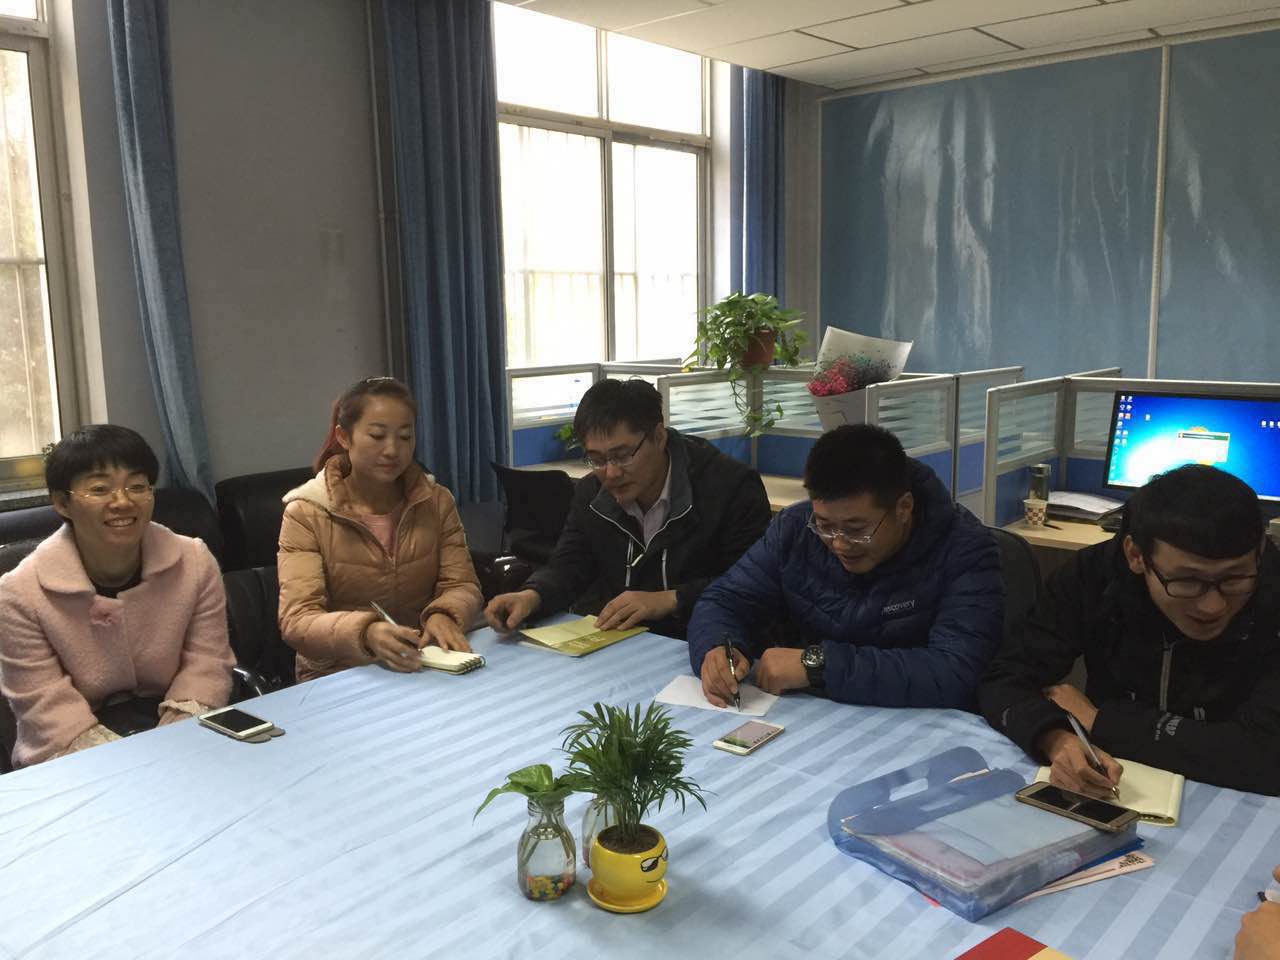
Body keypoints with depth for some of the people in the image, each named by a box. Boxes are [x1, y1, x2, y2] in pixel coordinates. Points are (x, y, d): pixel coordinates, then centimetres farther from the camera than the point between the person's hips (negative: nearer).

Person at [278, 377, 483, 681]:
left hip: (424, 668, 3)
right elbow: (297, 621, -15)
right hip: (337, 678, -2)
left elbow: (462, 586, 0)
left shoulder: (437, 502, 4)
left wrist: (443, 616, -24)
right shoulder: (306, 514, -7)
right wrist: (366, 634, -35)